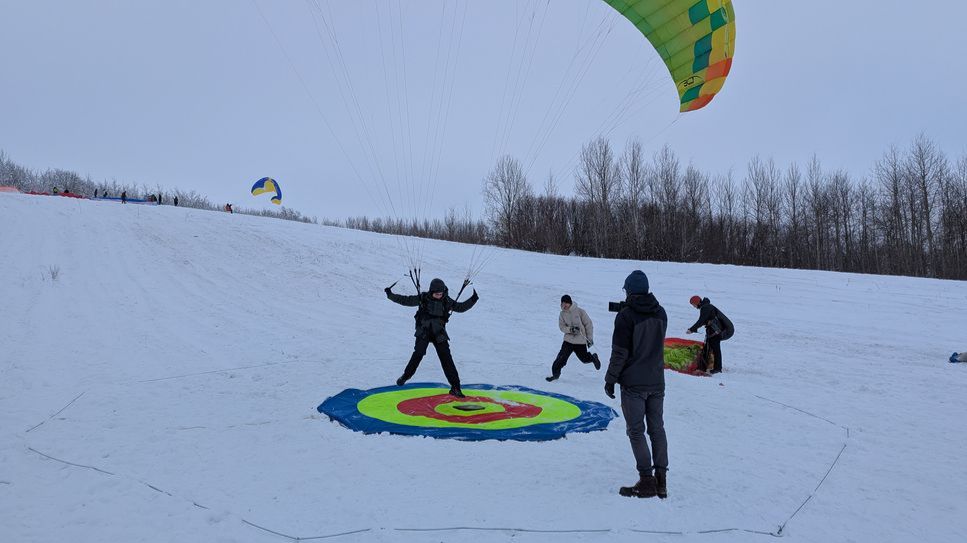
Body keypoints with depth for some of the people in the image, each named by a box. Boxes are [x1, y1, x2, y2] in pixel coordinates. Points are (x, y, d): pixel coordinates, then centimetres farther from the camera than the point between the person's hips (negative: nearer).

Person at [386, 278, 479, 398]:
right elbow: (406, 300, 1)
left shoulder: (447, 301, 1)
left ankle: (455, 387, -3)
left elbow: (461, 307, 10)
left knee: (446, 359, -6)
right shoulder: (423, 298, -4)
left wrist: (473, 300, -4)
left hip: (439, 334, 1)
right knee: (418, 354, -17)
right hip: (423, 332, -1)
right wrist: (390, 295, -3)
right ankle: (406, 376, 8)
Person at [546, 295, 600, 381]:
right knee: (562, 357, -11)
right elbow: (562, 327, -3)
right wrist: (570, 329, -23)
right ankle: (555, 373, 2)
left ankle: (593, 358, 43)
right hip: (568, 340, 2)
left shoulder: (580, 311, -11)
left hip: (581, 341, -2)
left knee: (585, 359, 11)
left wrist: (590, 338, -5)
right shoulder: (562, 314, -1)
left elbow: (588, 324, -6)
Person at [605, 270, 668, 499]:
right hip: (657, 382, 6)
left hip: (633, 384, -6)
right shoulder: (661, 313, 5)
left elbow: (620, 352, -15)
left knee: (636, 431, 2)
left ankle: (647, 482, 2)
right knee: (657, 429, 12)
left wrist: (610, 379, -4)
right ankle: (661, 480, 14)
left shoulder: (626, 315, -14)